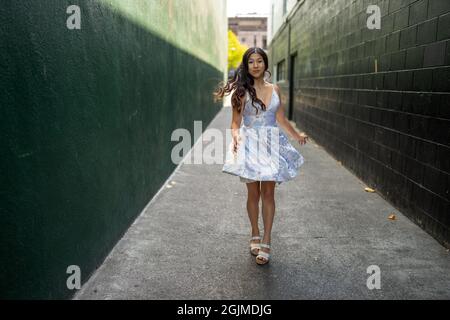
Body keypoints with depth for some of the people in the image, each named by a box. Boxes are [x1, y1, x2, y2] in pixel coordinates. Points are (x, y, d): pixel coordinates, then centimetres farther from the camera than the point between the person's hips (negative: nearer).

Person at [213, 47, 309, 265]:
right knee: (253, 193, 6)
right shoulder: (242, 91, -2)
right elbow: (235, 122, -4)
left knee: (268, 193, 0)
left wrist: (297, 135, 27)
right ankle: (255, 235, 26)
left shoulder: (275, 89, 9)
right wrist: (236, 136, -24)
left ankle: (266, 242, 7)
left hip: (271, 144, 2)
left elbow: (281, 119, 18)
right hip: (250, 144, -2)